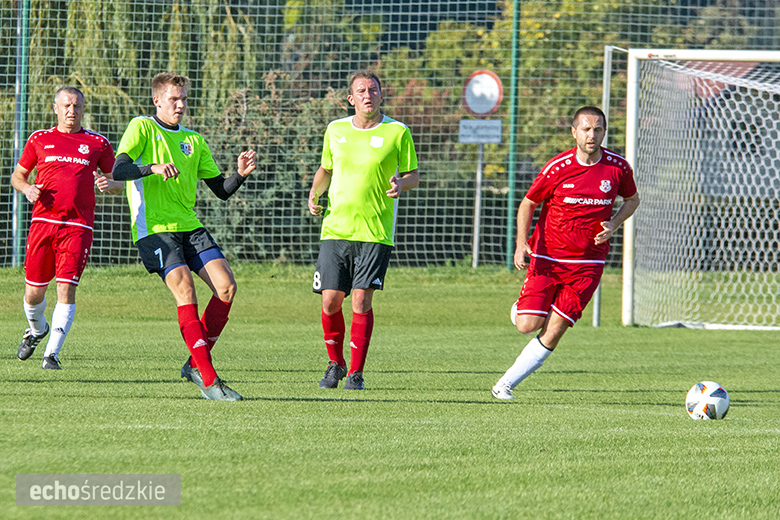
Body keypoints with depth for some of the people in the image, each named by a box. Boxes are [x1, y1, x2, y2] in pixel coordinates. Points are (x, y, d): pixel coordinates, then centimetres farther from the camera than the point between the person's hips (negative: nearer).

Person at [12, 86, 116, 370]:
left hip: (78, 226, -1)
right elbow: (17, 176, 20)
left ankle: (52, 354, -7)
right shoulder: (39, 140, 11)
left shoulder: (97, 143, 9)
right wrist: (27, 189, -2)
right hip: (43, 221, 1)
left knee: (66, 289, -13)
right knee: (34, 290, 3)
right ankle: (37, 330, 36)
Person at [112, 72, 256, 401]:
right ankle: (208, 380, -21)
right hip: (154, 227, -6)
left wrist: (240, 174, -3)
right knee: (185, 289, -21)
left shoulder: (194, 141, 19)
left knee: (226, 287, -10)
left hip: (190, 226, 6)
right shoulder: (142, 128, 3)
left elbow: (221, 190, 18)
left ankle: (196, 364, 3)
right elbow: (118, 170, -12)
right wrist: (153, 168, -28)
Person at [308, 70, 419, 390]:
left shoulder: (397, 132, 0)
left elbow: (413, 175, 7)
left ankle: (356, 372, 3)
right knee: (330, 301, -1)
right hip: (335, 228, 3)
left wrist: (401, 183, -15)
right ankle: (335, 363, 21)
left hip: (375, 232, -3)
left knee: (361, 300, -9)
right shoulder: (335, 130, 9)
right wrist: (314, 195, 6)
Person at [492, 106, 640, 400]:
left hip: (587, 263, 1)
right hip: (547, 257, -1)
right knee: (528, 326, -9)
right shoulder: (558, 167, -8)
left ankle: (506, 384, 5)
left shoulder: (617, 167, -3)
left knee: (553, 332, -8)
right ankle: (524, 307, 28)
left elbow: (632, 200, 16)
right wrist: (522, 244, -11)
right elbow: (528, 204, 4)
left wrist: (613, 225, -4)